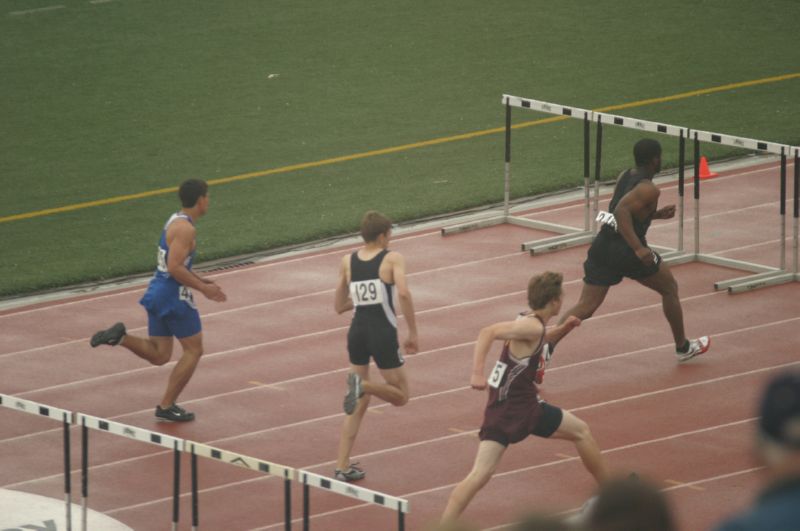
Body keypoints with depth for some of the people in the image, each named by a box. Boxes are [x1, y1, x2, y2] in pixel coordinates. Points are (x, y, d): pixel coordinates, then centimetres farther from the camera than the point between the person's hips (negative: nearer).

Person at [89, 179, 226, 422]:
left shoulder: (175, 220, 13)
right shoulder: (185, 228, -17)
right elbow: (175, 268, -24)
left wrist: (198, 280, 19)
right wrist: (203, 288, -17)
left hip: (157, 292, 9)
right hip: (175, 295, -9)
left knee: (159, 355, 13)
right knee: (194, 350, 5)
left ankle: (119, 336, -5)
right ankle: (167, 406, 6)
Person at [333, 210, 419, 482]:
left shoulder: (348, 261, 9)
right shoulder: (392, 258, -5)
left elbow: (339, 306, 15)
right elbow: (404, 293, -21)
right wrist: (412, 333, -14)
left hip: (357, 332, 5)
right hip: (383, 334, -5)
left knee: (359, 404, 17)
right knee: (400, 395, 13)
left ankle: (342, 467, 8)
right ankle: (362, 385, -20)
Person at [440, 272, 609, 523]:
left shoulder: (530, 322, 12)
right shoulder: (532, 326, -17)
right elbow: (488, 332, -29)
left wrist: (564, 328, 19)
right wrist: (477, 374, -39)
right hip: (517, 406, -8)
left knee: (480, 474, -6)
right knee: (581, 432, 16)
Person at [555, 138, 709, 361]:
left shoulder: (625, 177, 12)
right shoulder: (649, 190, -13)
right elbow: (621, 211, -29)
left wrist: (657, 214, 23)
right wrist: (638, 248, -31)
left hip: (602, 247, 7)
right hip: (627, 251, -7)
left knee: (585, 307, 2)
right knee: (669, 289, 19)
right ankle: (683, 347, 32)